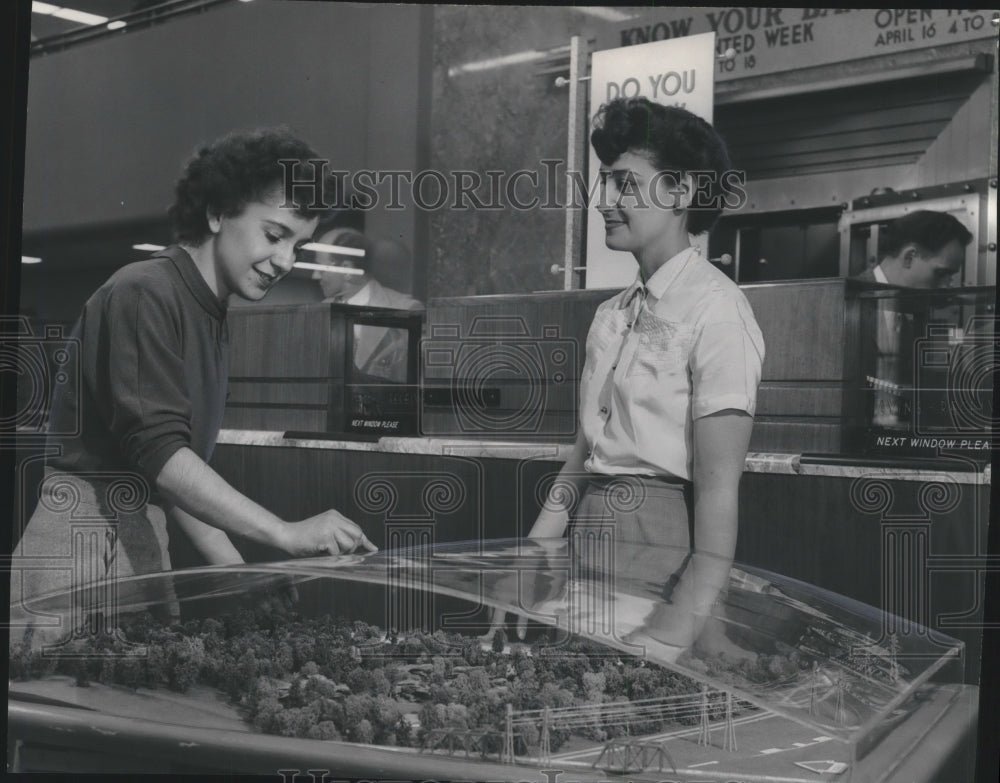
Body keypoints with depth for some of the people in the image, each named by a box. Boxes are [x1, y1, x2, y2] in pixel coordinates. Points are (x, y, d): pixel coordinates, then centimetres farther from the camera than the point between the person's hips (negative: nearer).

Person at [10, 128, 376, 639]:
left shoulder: (212, 318, 17)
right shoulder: (144, 294, -12)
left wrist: (238, 575, 9)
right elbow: (159, 453, -21)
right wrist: (287, 535, -25)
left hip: (140, 538, 8)